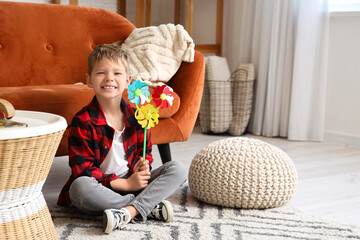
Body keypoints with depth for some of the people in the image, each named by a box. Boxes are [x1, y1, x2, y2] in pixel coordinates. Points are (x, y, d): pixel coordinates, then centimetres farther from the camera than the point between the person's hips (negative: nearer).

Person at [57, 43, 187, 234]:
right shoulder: (83, 121, -11)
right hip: (101, 188, -4)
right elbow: (82, 169, -15)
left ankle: (129, 211, -31)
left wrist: (142, 166, -12)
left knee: (178, 169, -11)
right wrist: (124, 184, -20)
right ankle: (150, 206, -26)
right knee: (80, 187, -37)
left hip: (131, 182, 4)